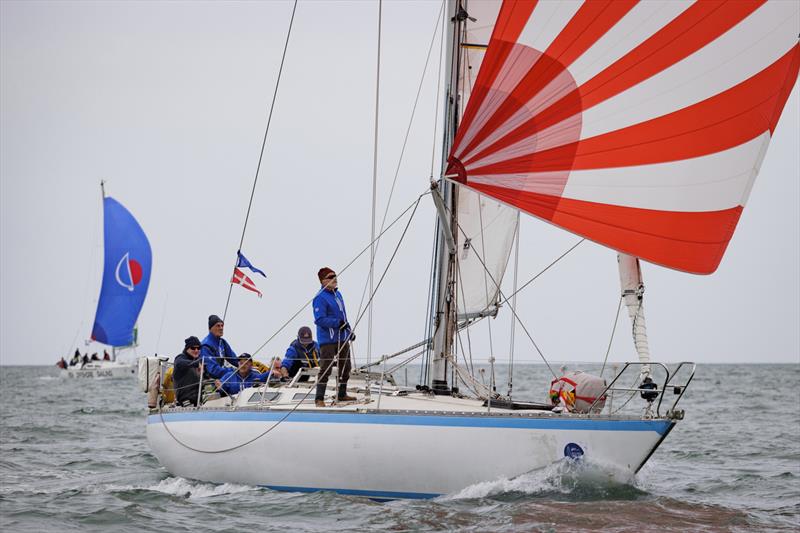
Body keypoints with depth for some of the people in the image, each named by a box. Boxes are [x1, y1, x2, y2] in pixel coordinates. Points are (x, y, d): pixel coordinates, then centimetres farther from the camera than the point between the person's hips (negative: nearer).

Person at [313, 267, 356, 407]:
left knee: (345, 367, 17)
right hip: (327, 339, -9)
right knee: (325, 369, -10)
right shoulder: (320, 298, -16)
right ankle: (319, 399, -5)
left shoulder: (337, 294, 13)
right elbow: (319, 319, -24)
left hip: (342, 338, 9)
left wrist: (349, 330, 21)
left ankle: (342, 394, 31)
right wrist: (338, 323, -26)